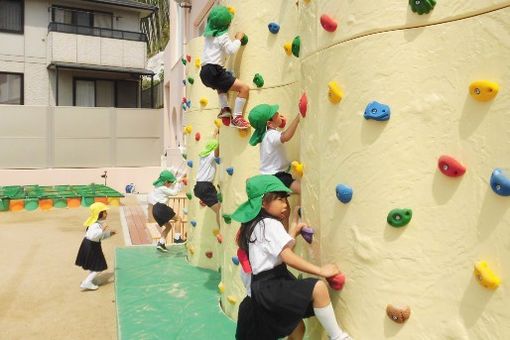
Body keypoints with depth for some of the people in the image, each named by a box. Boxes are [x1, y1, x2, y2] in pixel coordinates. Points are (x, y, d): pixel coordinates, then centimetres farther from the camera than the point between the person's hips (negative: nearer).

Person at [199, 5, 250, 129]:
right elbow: (232, 49, -17)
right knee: (244, 88, -11)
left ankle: (224, 108, 25)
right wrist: (238, 38, -1)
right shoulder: (222, 36, -5)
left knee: (221, 84, 43)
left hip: (205, 73, 9)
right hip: (214, 72, -9)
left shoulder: (208, 34, 19)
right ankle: (236, 118, -13)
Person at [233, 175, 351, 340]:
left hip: (263, 288, 10)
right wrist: (320, 270, -20)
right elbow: (288, 257, -23)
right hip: (270, 287, -10)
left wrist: (294, 231, 20)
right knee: (318, 287, -25)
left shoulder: (255, 224, 16)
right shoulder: (270, 224, -13)